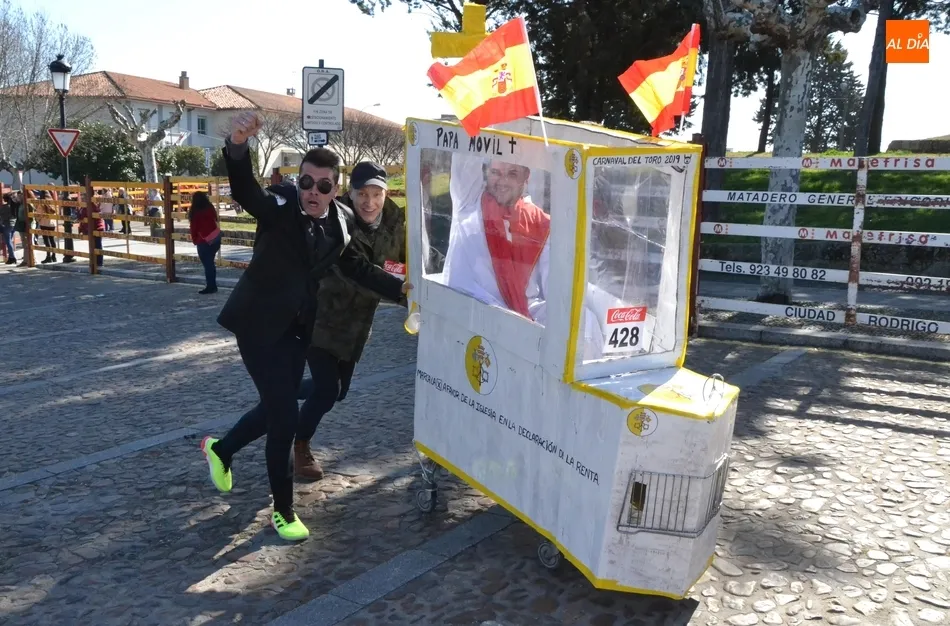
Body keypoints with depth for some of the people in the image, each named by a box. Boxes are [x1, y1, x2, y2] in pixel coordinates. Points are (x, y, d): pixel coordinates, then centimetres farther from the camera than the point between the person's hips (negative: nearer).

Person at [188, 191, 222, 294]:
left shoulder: (195, 212, -13)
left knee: (207, 264, 1)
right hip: (215, 238, 6)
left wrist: (194, 240, 8)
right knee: (210, 263, 16)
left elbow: (193, 228, -7)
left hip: (204, 241, -6)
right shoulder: (210, 208, 2)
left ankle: (210, 287, 5)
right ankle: (212, 286, 21)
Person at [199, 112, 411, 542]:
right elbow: (244, 191, -39)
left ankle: (220, 449, 49)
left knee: (277, 408, 18)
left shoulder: (341, 221, -3)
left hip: (297, 326, 6)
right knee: (284, 416, -6)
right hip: (259, 322, -6)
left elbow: (356, 267, 9)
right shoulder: (280, 204, -18)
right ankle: (283, 510, 13)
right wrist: (238, 146, -58)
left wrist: (401, 288, 1)